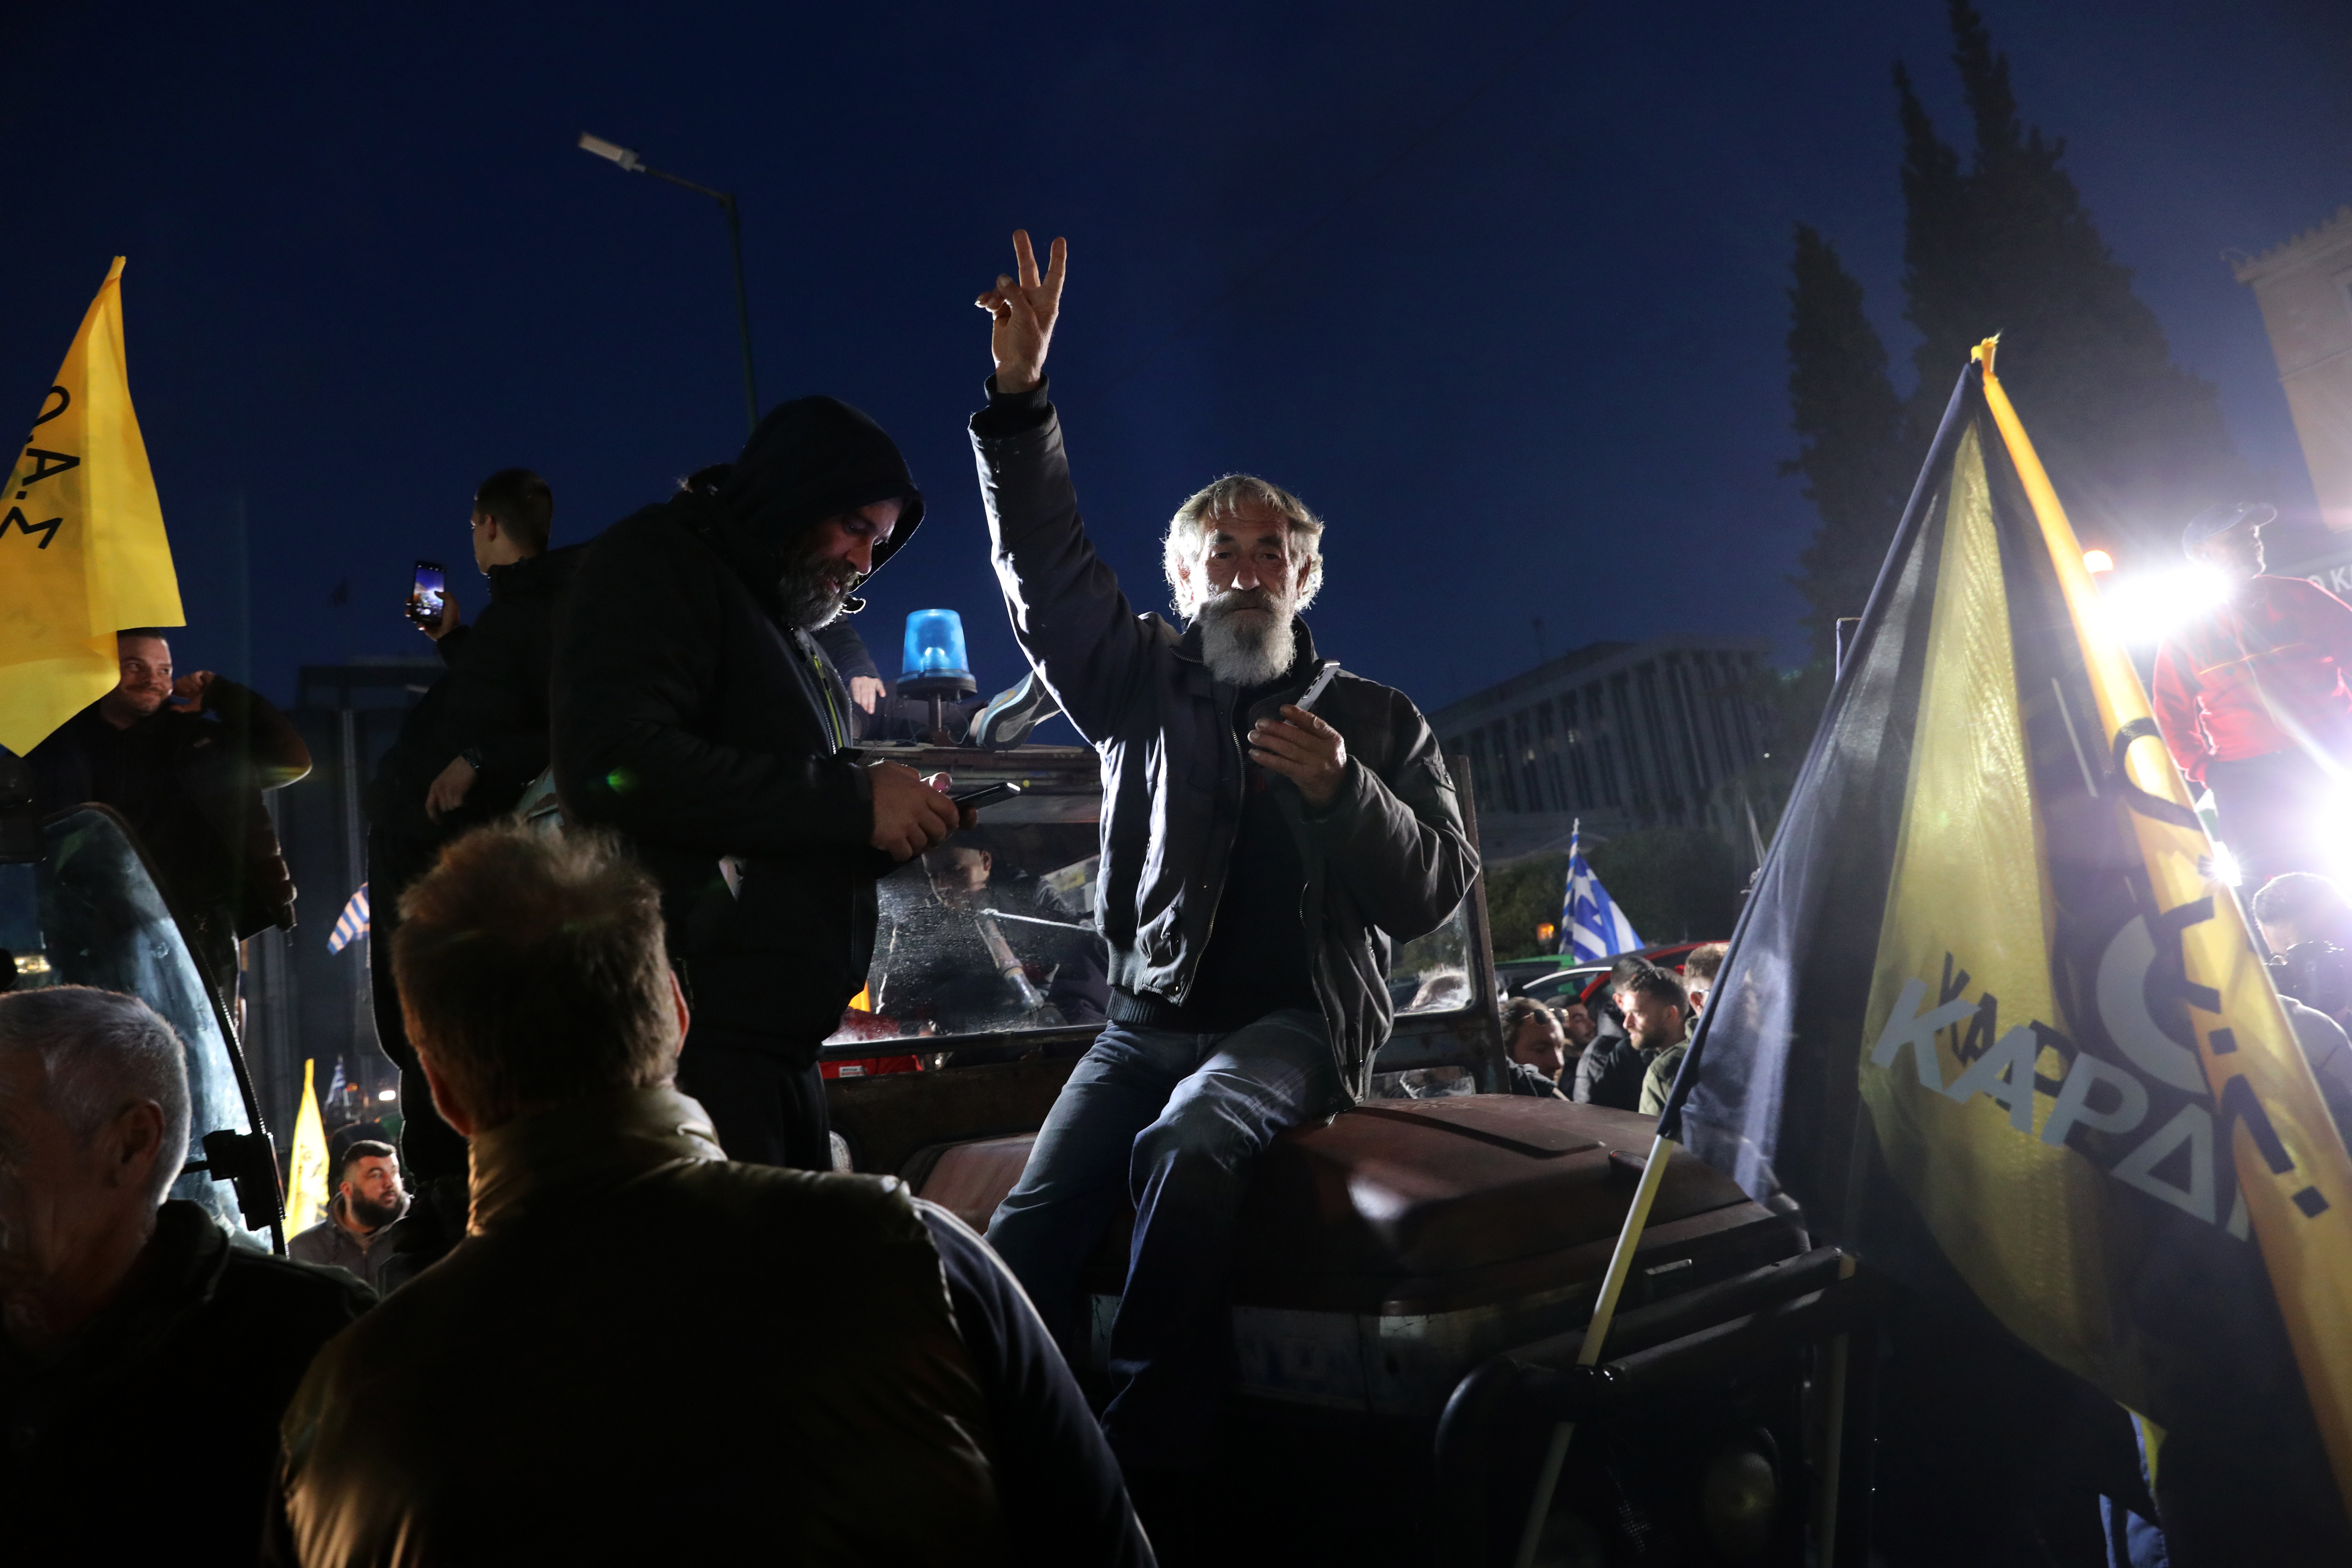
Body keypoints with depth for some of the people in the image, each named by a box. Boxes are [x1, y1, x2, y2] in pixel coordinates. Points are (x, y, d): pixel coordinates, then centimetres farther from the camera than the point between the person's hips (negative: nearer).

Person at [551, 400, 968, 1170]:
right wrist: (850, 800, -17)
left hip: (779, 1045, 9)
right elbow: (614, 766, -22)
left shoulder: (792, 637, 22)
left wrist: (902, 821, 4)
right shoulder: (657, 564, -4)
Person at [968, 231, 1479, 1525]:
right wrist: (1019, 399, -8)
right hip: (1153, 1013, 3)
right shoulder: (1147, 687, 14)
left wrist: (1340, 789, -14)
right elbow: (1048, 573, 3)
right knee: (1031, 1224, -20)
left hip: (1297, 1022, -2)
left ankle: (1141, 1484, -24)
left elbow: (1436, 888, 4)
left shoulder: (1377, 721, 12)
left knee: (1188, 1150, -33)